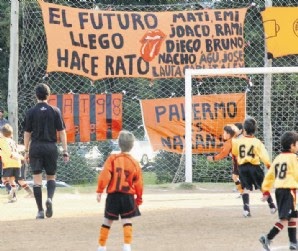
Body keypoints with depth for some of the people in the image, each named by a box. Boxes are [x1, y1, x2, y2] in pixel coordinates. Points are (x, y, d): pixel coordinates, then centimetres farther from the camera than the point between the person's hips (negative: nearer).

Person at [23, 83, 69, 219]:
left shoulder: (31, 112, -1)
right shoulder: (55, 111, 0)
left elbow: (27, 133, 2)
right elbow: (62, 132, -1)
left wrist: (26, 151, 11)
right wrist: (65, 151, 4)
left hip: (36, 147, -1)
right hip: (51, 147, 1)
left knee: (37, 179, 3)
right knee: (51, 176, 15)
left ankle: (40, 210, -1)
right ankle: (49, 198, -13)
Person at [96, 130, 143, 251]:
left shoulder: (112, 158, -6)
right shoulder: (135, 163, 0)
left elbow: (104, 176, -12)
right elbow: (138, 184, 4)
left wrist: (99, 191, -5)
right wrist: (139, 199, 16)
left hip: (113, 196, 0)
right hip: (128, 196, 0)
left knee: (107, 221, 11)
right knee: (127, 221, 3)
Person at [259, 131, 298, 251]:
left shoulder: (278, 158, 13)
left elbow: (269, 175, 13)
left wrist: (266, 190, 17)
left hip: (278, 189, 8)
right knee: (285, 219, -8)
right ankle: (268, 238, -17)